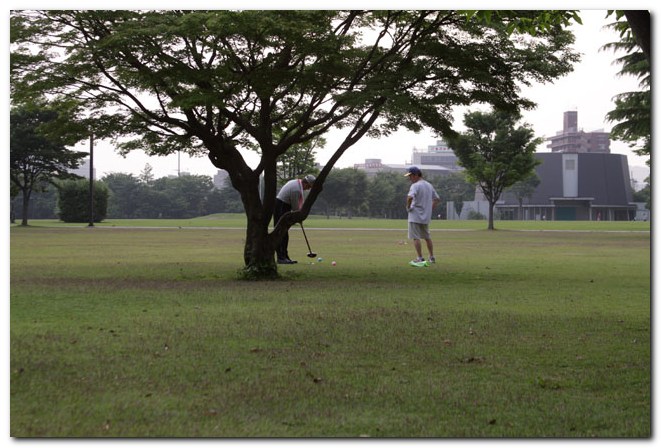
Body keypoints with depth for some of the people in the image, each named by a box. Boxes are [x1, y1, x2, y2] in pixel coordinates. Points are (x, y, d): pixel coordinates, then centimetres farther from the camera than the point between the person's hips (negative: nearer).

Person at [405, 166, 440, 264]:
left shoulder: (415, 185, -14)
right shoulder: (429, 185, 12)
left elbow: (410, 197, -31)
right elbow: (437, 199, 19)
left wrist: (408, 206, -15)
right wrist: (430, 208, 15)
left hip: (415, 216, -8)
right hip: (426, 217, 8)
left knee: (416, 237, -3)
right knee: (427, 237, 18)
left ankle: (420, 258, -5)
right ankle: (432, 257, 22)